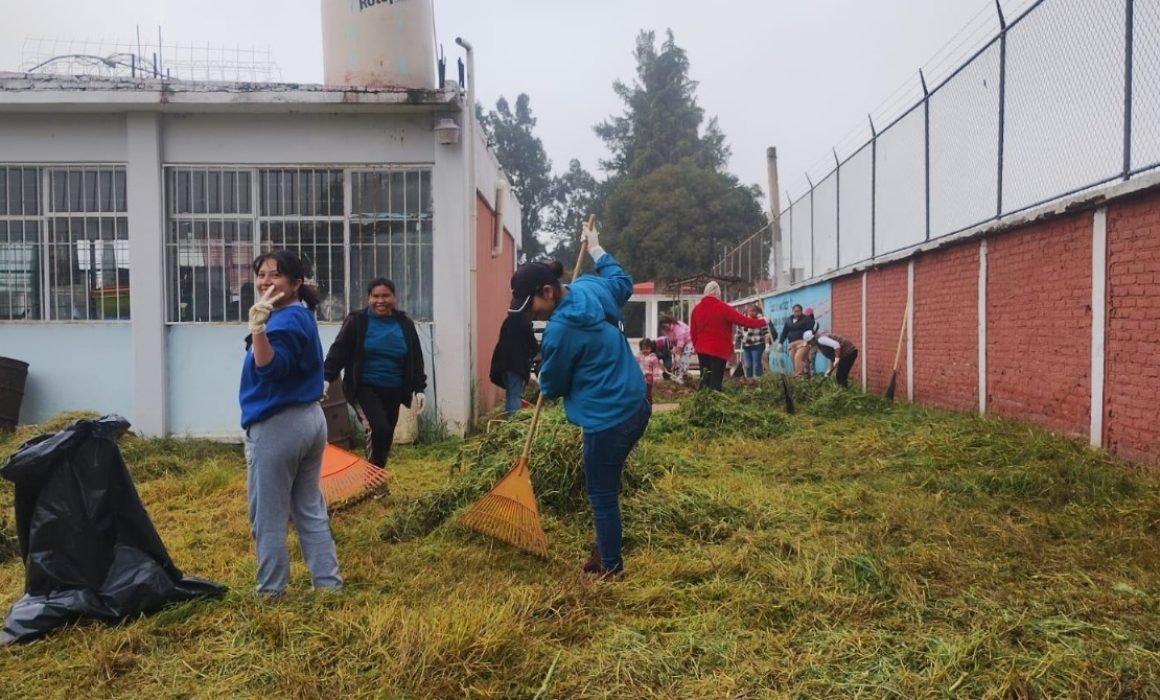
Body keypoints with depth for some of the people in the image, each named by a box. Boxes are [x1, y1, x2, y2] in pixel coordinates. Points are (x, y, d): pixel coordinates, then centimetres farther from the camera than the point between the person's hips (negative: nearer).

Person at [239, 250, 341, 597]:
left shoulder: (286, 321, -17)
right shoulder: (301, 317, 14)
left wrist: (258, 326, -44)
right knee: (311, 510, 14)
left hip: (277, 426, -10)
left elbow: (269, 367, -33)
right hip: (309, 419, 10)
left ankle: (271, 593, 13)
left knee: (269, 518, 3)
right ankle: (328, 584, 19)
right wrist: (262, 324, 12)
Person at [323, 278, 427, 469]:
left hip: (393, 391, 4)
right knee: (379, 429, -23)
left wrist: (419, 388, 5)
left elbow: (416, 359, 10)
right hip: (364, 388, -4)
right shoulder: (356, 321, -3)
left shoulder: (405, 324, 6)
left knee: (385, 436, 10)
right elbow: (338, 351, -5)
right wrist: (327, 378, -17)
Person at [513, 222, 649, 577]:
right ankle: (605, 549, 35)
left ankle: (610, 566, 22)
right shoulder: (592, 288, 2)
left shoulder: (559, 330, -20)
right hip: (635, 404, 10)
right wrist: (596, 249, 38)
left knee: (602, 495, 7)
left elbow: (552, 385, -4)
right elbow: (623, 281, 26)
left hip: (609, 419, -10)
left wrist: (543, 384, 20)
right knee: (606, 486, 22)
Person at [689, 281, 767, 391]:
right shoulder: (723, 308, -12)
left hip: (702, 349, 5)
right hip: (718, 350, -5)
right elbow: (742, 320, -11)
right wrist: (762, 322, 0)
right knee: (715, 381, -4)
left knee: (706, 378, 13)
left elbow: (692, 331, 9)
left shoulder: (696, 308, 4)